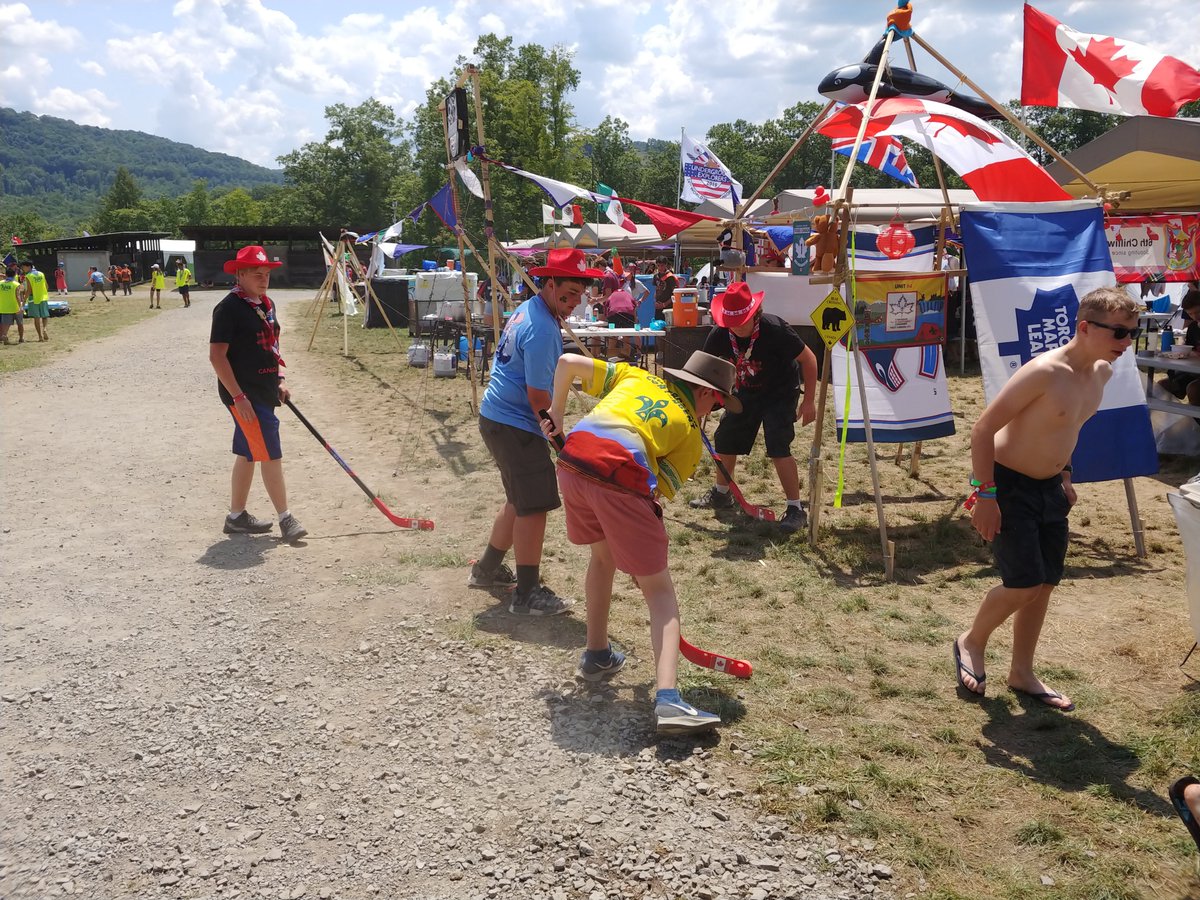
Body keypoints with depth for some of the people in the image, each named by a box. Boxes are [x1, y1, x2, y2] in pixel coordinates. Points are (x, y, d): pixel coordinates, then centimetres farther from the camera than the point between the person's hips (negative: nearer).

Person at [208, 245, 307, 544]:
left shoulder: (266, 305, 12)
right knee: (271, 454, -7)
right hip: (243, 395, -9)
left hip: (264, 392, 9)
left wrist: (279, 380, 14)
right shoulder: (228, 308, -15)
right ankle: (285, 519, 1)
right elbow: (217, 355, -18)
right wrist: (238, 397, -21)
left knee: (247, 454, 15)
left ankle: (237, 516, 25)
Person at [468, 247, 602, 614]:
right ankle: (527, 595, 1)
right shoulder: (543, 330, -22)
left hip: (497, 416, 11)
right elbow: (538, 395, -21)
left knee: (520, 500, 21)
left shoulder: (526, 309, 10)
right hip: (515, 425, -11)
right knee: (534, 507, -5)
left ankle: (487, 569, 34)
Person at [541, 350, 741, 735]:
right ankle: (668, 699, -9)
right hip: (621, 477, -5)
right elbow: (663, 491, 13)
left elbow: (567, 363, 26)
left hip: (571, 461, 5)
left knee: (603, 555, 30)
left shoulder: (635, 376, 29)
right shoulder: (690, 431, 18)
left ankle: (596, 656, 40)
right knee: (660, 590, 5)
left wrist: (556, 413, 38)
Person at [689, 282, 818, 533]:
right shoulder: (720, 335, -19)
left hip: (781, 392, -6)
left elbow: (808, 359, -22)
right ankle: (720, 494, 34)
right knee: (725, 440, 10)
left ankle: (796, 509, -9)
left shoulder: (775, 329, -32)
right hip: (747, 392, 6)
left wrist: (809, 401, -23)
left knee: (778, 448, -20)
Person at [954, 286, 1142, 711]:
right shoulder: (1044, 372, -25)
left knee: (1045, 584, 11)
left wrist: (1064, 475, 17)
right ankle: (971, 642, 19)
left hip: (1050, 488, 8)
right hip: (1009, 485, -8)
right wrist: (985, 495, -23)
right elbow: (983, 429, -23)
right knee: (1024, 586, -8)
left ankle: (1022, 673, 27)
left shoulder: (1102, 373, 1)